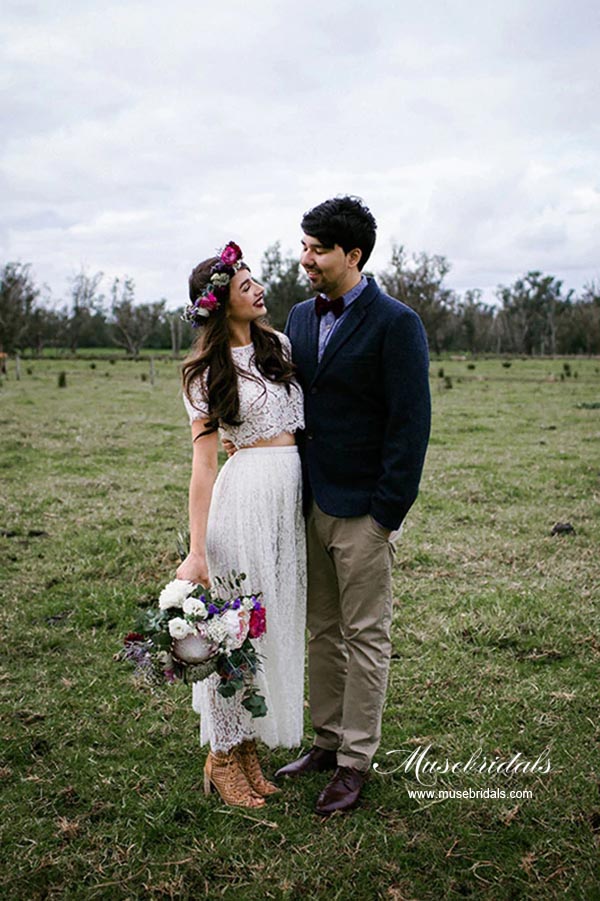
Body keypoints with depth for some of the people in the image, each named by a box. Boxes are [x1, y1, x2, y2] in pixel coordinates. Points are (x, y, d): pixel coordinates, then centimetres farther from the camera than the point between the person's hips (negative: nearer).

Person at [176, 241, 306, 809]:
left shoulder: (280, 345, 12)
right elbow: (203, 463, -7)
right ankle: (223, 757, 17)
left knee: (276, 623, 11)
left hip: (293, 494, 6)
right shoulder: (207, 371, -4)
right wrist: (196, 551, -11)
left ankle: (249, 748, 26)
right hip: (246, 492, -6)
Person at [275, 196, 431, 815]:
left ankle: (355, 761, 17)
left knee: (365, 636, 5)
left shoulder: (395, 324, -11)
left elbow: (410, 423, -14)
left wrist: (387, 512, -16)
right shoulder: (300, 317, 9)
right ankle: (327, 740, 31)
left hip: (362, 510, -6)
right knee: (322, 631, 16)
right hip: (309, 505, 7)